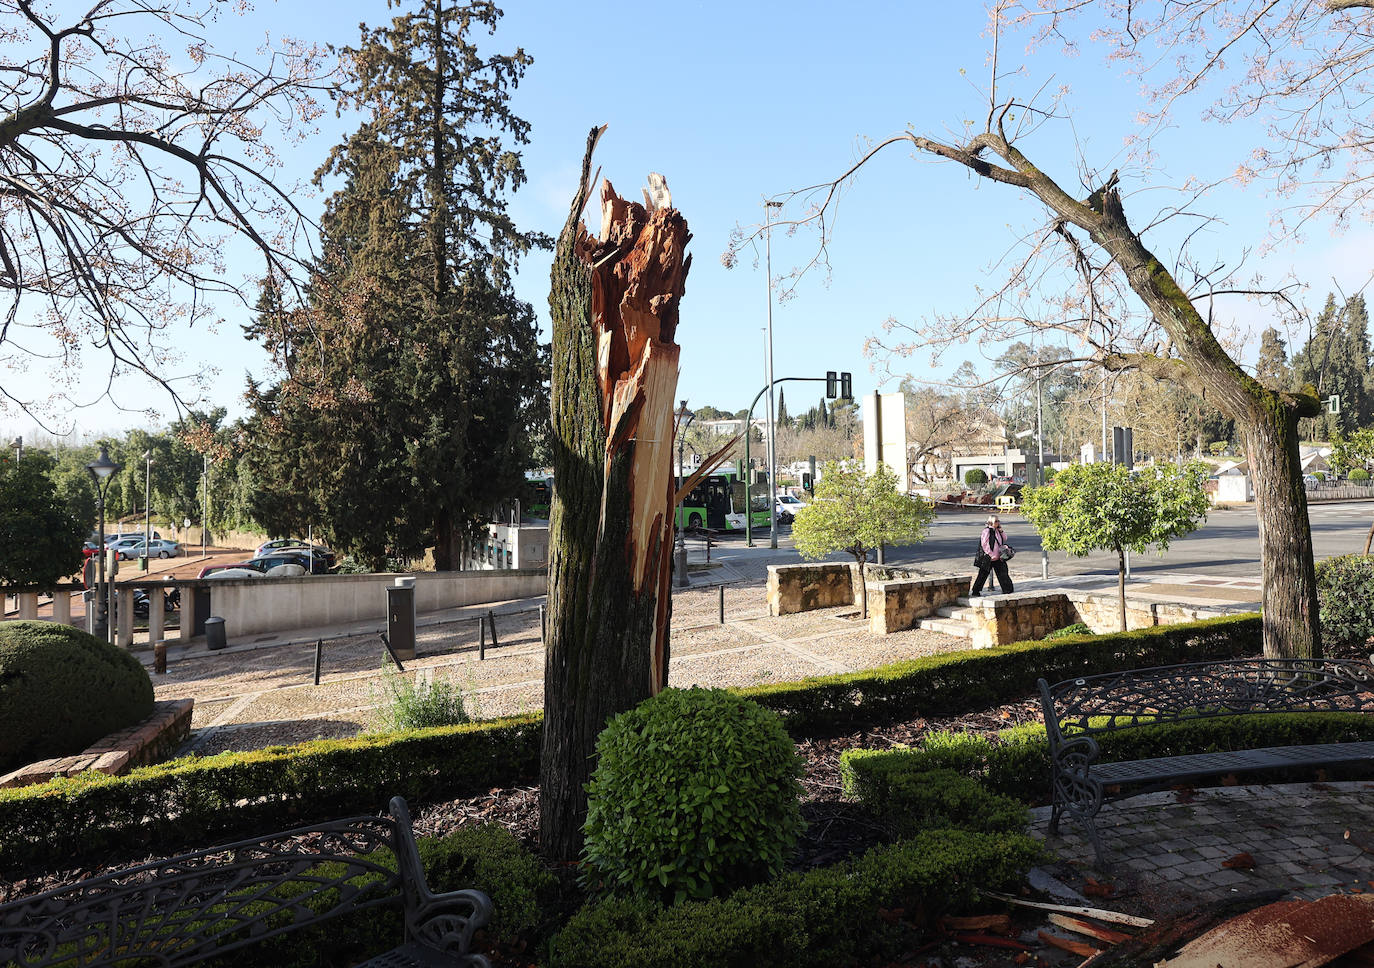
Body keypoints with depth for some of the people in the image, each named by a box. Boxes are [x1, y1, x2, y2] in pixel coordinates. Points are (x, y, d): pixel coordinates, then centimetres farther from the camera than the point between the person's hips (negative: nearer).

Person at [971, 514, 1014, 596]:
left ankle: (1007, 590, 16)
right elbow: (984, 544, -16)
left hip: (997, 558, 7)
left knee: (1002, 573, 7)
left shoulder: (997, 530, 10)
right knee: (983, 574, 0)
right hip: (988, 558, -7)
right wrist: (992, 555, -17)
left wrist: (1001, 530, 2)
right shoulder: (986, 531, -12)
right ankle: (975, 591, 9)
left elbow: (1004, 539, 16)